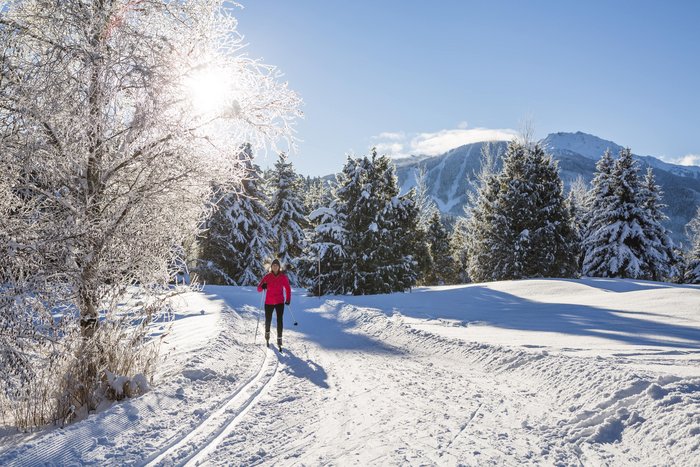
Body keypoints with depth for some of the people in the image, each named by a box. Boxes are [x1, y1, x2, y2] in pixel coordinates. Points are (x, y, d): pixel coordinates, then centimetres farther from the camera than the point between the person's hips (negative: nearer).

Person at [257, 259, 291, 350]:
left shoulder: (283, 276, -1)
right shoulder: (267, 276, -2)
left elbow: (288, 288, 6)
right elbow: (259, 288, -3)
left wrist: (288, 299, -4)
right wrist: (262, 286, -26)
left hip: (280, 302, -1)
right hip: (269, 302, 1)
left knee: (279, 320, -12)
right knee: (268, 320, 11)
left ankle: (279, 340, -6)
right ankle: (267, 335, 41)